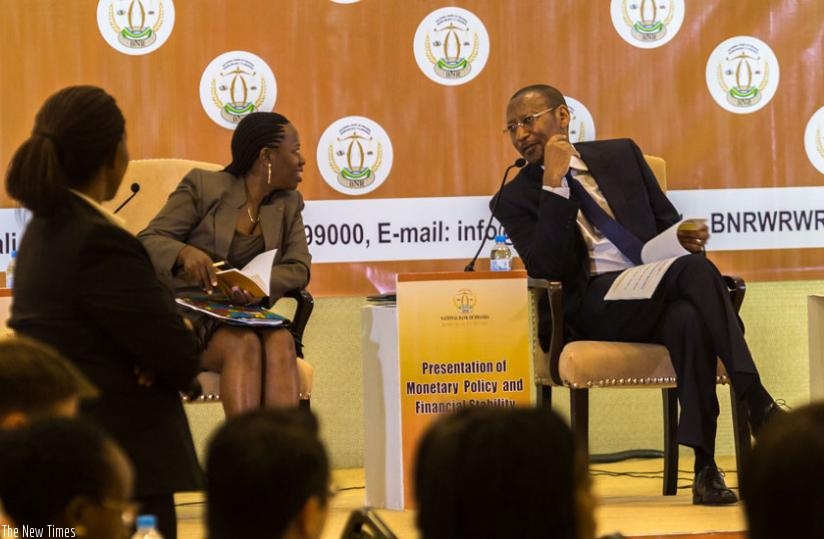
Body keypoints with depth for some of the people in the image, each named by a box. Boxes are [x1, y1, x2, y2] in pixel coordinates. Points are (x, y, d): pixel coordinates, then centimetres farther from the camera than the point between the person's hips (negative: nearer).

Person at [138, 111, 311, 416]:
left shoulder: (288, 205, 15)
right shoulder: (203, 186, 1)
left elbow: (298, 267, 3)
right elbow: (147, 242, -5)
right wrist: (185, 253, -30)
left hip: (246, 318, 4)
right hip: (188, 315, -4)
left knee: (281, 341, -31)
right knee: (243, 344, -35)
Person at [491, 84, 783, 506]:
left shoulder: (621, 154, 20)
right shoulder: (515, 198, 9)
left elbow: (668, 223, 22)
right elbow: (545, 270, -7)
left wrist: (684, 238, -3)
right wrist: (554, 184, -11)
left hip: (662, 294, 3)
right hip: (595, 305, -3)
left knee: (689, 318, -37)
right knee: (696, 268, -33)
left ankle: (705, 466, -38)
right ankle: (758, 405, -37)